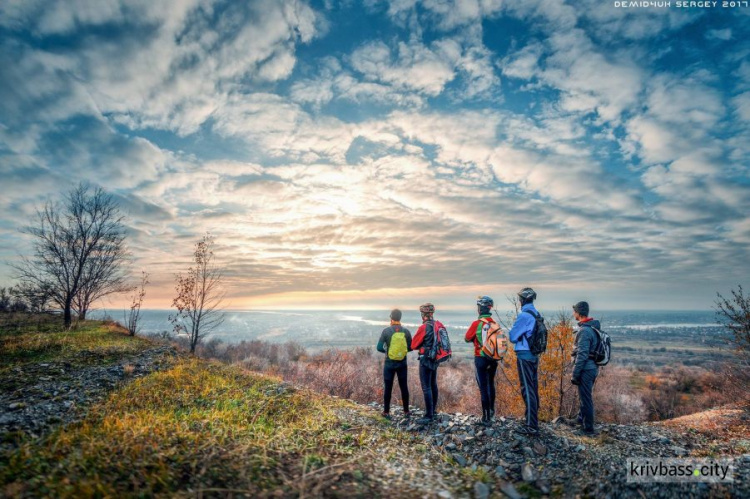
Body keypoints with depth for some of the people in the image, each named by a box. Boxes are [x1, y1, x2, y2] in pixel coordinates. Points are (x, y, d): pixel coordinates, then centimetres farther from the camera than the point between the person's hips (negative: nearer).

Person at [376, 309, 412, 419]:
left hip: (389, 364, -2)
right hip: (402, 364, 2)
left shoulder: (386, 331, -13)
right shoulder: (406, 331, -6)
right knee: (404, 387, 13)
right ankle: (406, 411, 22)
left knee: (388, 388, 9)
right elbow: (410, 347, 0)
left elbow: (379, 348, -11)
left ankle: (386, 412, 17)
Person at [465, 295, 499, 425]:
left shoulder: (476, 324, -16)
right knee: (491, 384, 23)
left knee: (483, 387, 3)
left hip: (481, 359, -5)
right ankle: (492, 412, 36)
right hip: (493, 359, 5)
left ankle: (486, 417, 8)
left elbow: (467, 339, -4)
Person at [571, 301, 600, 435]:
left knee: (585, 398, 2)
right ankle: (581, 420, 36)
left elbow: (582, 355, -23)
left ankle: (588, 428, 12)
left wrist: (575, 374, -17)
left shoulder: (584, 330, -21)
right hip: (593, 367, 10)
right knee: (585, 396, 22)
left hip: (586, 369, -10)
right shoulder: (595, 327, 9)